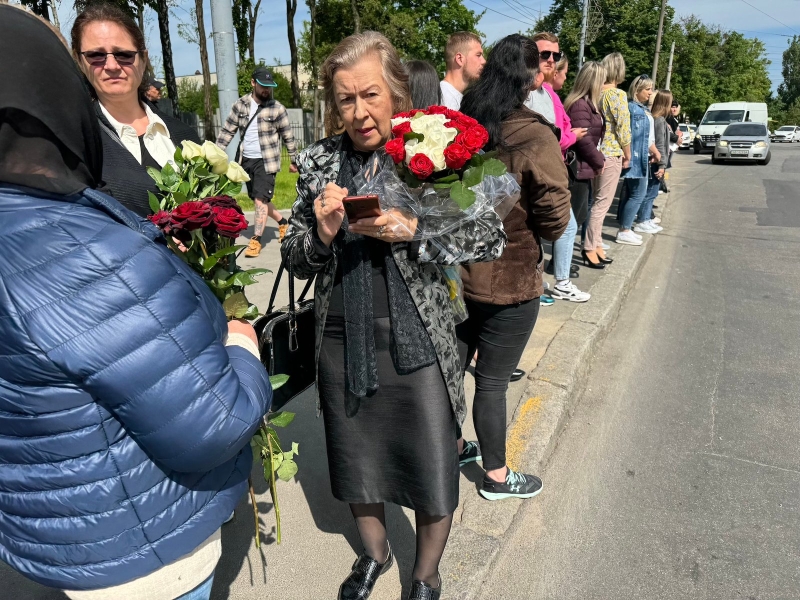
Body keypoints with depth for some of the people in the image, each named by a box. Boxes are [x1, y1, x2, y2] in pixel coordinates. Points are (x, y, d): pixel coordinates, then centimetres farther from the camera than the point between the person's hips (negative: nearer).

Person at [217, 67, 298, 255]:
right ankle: (283, 221, 34)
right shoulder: (240, 105, 3)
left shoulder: (277, 109, -6)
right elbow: (227, 131, 6)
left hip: (266, 161, -5)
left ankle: (256, 240, -5)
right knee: (258, 199, 14)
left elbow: (288, 136, 1)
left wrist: (294, 160, 4)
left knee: (261, 199, -11)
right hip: (245, 160, 5)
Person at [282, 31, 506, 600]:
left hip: (416, 340, -2)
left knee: (432, 468, 11)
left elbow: (492, 236, -9)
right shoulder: (317, 162, 2)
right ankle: (375, 552, 51)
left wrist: (413, 232, -22)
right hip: (342, 340, 3)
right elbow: (294, 257, 6)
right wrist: (322, 232, -16)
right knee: (355, 461, 20)